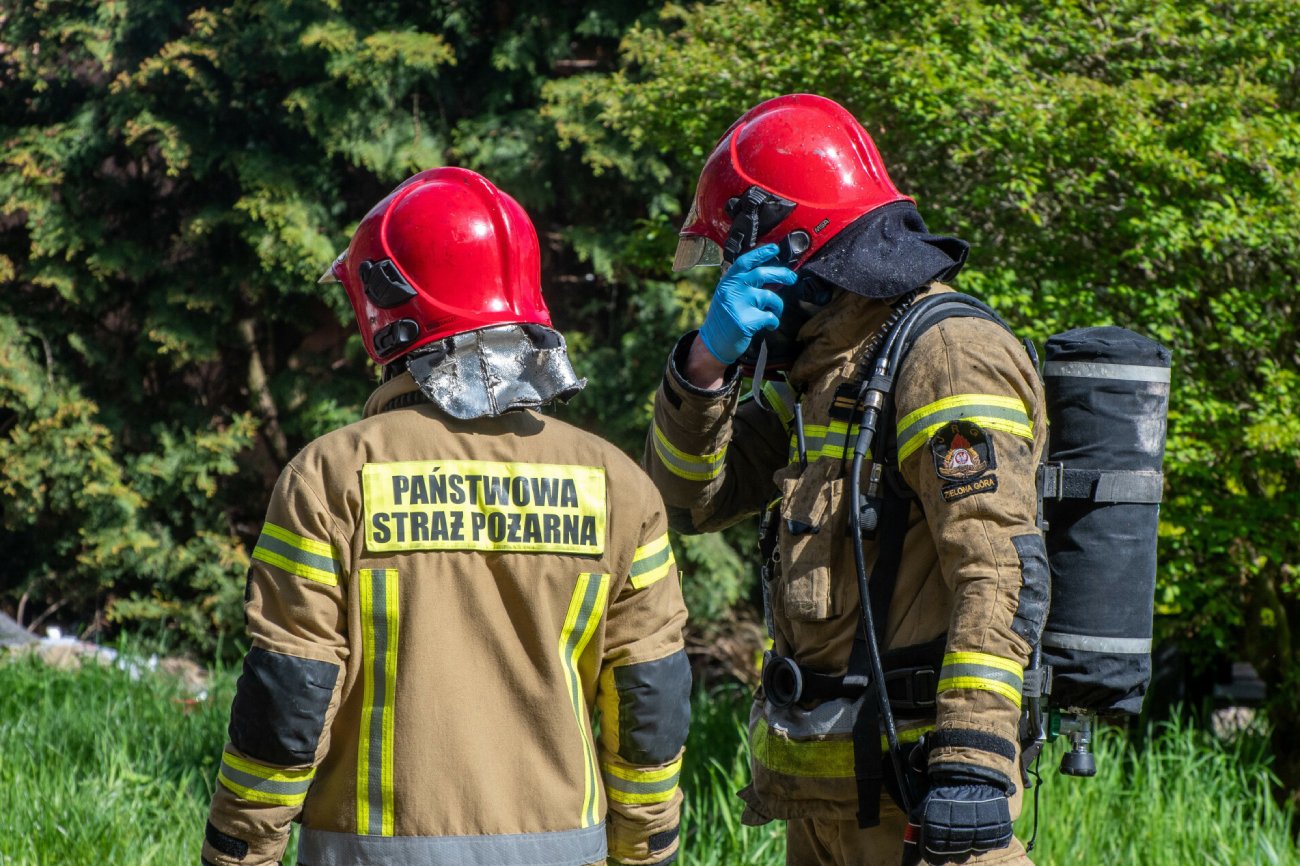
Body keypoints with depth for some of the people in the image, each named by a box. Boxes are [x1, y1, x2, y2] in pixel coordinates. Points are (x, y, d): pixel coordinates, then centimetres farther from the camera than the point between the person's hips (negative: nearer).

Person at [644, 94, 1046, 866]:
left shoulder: (949, 359, -12)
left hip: (907, 774, -9)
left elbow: (1002, 576, -21)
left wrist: (973, 762, -28)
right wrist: (709, 362, -1)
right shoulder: (828, 372, 17)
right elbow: (691, 499, 16)